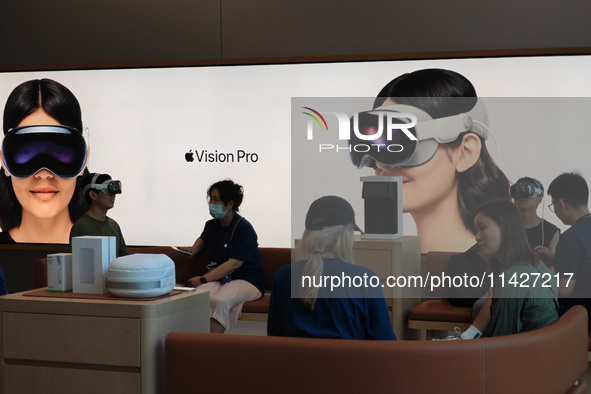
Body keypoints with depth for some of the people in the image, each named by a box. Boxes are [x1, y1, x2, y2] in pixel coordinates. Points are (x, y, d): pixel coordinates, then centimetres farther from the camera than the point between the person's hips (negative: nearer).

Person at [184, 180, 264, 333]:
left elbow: (233, 264, -18)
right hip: (219, 279, 6)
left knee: (220, 300, -37)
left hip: (246, 281, -6)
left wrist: (203, 279, -20)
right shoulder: (211, 225, 12)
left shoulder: (243, 228, -11)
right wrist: (193, 250, 16)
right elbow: (203, 239, 40)